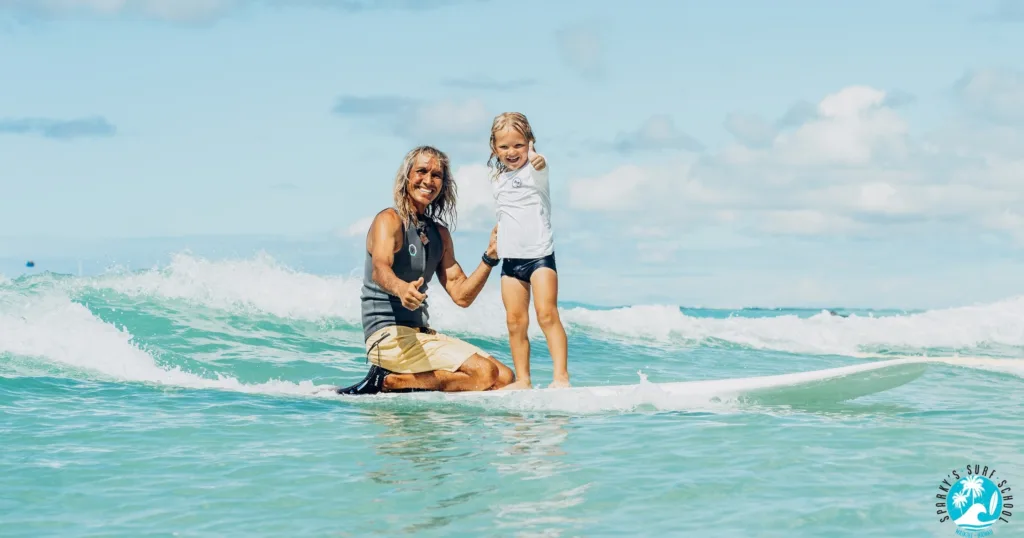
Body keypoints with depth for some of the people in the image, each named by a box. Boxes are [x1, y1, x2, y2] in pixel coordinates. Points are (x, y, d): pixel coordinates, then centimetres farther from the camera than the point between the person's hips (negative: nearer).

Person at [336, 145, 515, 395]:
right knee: (484, 373, -21)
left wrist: (490, 257, -4)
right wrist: (401, 289, -52)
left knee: (504, 378, -1)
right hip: (389, 336, -8)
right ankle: (388, 381, -10)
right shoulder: (390, 221, -8)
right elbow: (380, 269, -29)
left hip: (422, 334, 9)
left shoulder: (440, 233, 15)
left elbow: (461, 295, 11)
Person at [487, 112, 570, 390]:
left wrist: (539, 161, -54)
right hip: (510, 259, 6)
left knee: (547, 314, -14)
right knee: (515, 322, 3)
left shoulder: (533, 171, -6)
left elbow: (539, 166, -32)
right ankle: (522, 380, 8)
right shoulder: (497, 180, 13)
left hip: (539, 253, -6)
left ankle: (561, 376, -14)